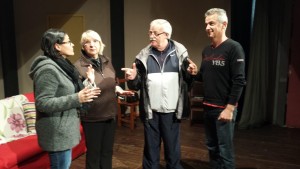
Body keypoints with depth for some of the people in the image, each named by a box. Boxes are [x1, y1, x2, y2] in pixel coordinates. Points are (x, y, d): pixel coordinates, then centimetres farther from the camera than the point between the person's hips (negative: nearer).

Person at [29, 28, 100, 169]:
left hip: (64, 128, 10)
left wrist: (84, 94, 8)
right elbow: (43, 103, -26)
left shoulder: (61, 65, 11)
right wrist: (76, 99, -28)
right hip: (57, 131, -10)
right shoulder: (48, 69, -20)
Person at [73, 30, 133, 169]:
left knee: (107, 152, 20)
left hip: (110, 114, 6)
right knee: (93, 153, 10)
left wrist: (120, 90, 0)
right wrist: (90, 81, -31)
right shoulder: (78, 66, -13)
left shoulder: (107, 61, 4)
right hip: (92, 117, -5)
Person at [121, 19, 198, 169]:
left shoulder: (180, 52, 0)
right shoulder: (144, 55, 2)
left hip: (171, 111, -1)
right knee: (151, 148, 14)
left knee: (173, 149, 15)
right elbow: (137, 85, 3)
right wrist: (132, 79, -18)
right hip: (150, 111, 1)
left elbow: (187, 80, 5)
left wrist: (191, 73, -17)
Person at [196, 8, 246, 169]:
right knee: (211, 147, 16)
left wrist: (230, 108, -18)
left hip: (224, 108, -7)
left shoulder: (233, 48, -11)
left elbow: (239, 81, -16)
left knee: (224, 149, 1)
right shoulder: (206, 50, 11)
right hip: (208, 107, 7)